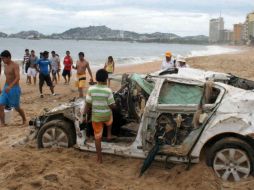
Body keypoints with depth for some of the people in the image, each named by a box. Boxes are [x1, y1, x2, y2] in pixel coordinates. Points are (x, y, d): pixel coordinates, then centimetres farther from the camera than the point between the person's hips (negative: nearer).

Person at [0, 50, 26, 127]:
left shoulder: (15, 65, -14)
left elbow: (18, 78, -25)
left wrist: (10, 86, -37)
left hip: (14, 88, -7)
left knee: (17, 107, 7)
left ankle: (24, 120, 30)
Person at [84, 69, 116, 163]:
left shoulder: (91, 89, -12)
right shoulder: (108, 90, -16)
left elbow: (88, 104, -8)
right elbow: (112, 106, -13)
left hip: (96, 116, 1)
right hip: (106, 115, -1)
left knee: (97, 137, 13)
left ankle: (99, 158, 19)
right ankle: (109, 134, 38)